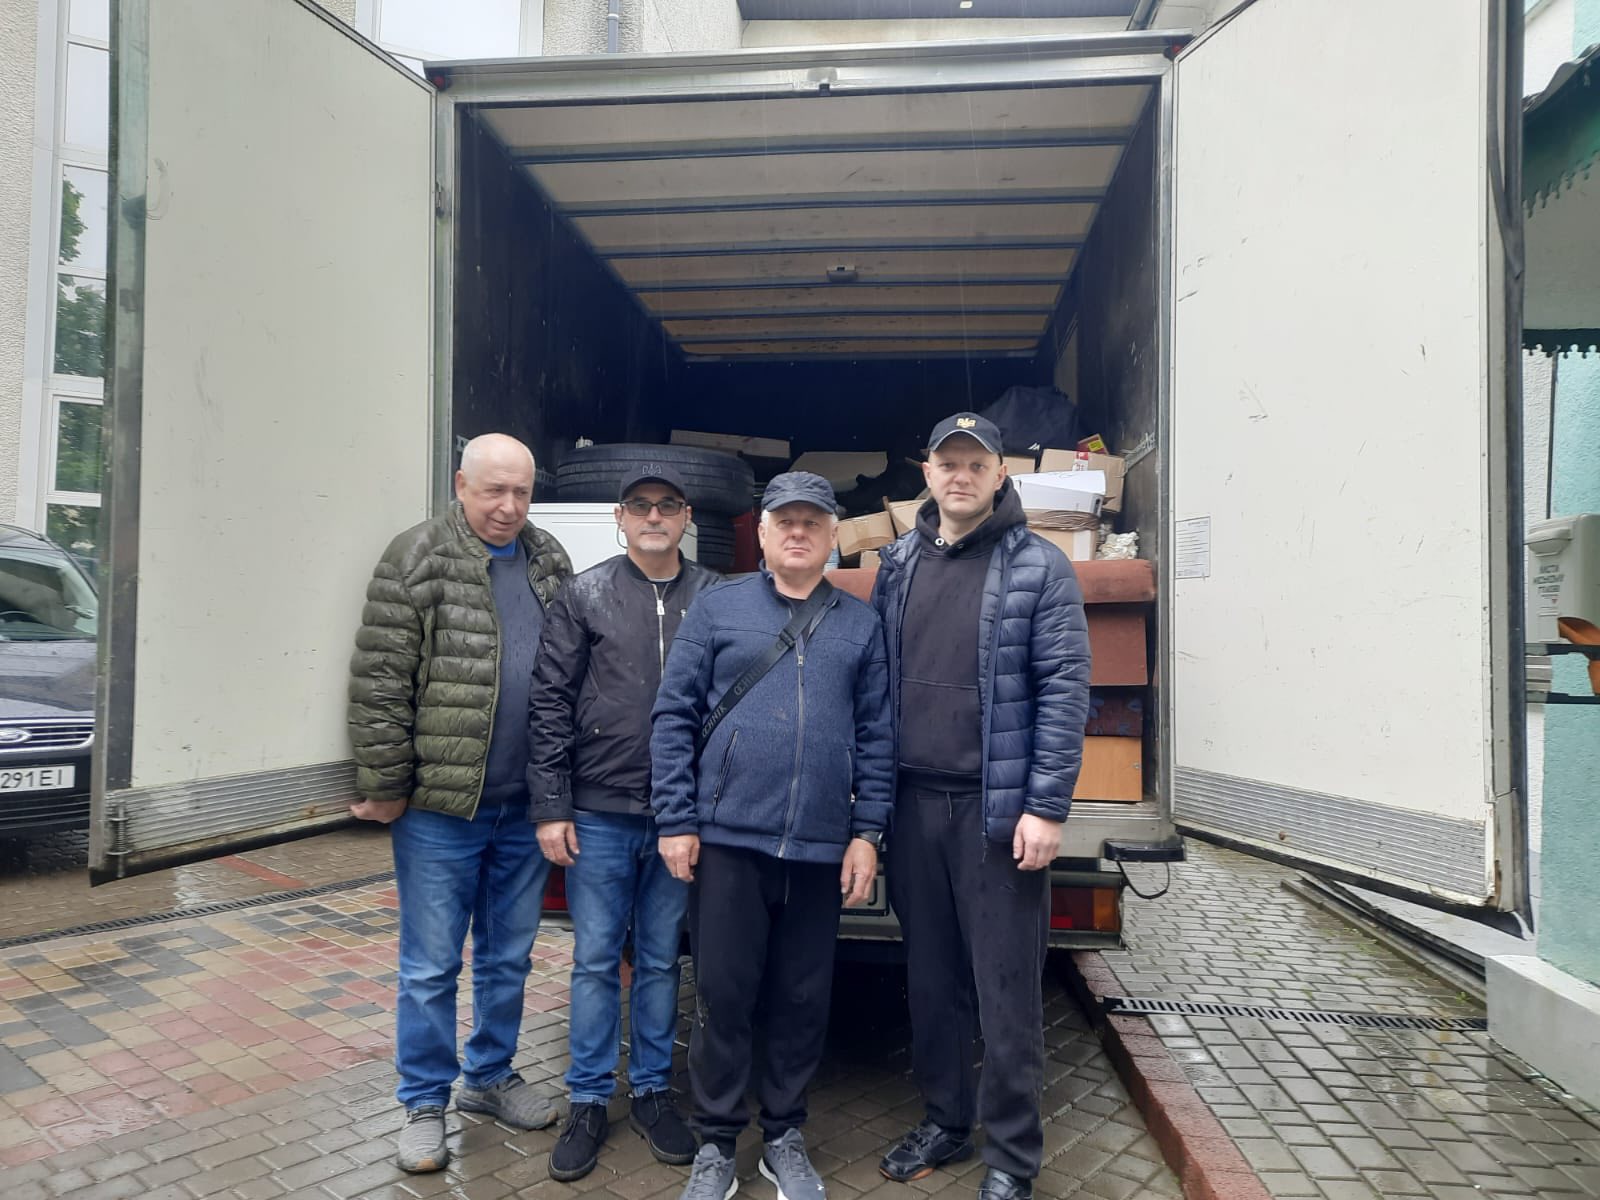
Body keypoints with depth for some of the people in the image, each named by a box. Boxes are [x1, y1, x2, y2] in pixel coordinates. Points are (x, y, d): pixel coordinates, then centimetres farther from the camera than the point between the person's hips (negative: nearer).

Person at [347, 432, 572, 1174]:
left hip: (525, 808, 5)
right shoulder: (416, 560, -7)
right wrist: (385, 787, -10)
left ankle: (489, 1077, 36)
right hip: (440, 809, -4)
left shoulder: (549, 564, 8)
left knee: (507, 959, 18)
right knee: (430, 967, 9)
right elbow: (378, 685, -10)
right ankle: (424, 1105, 26)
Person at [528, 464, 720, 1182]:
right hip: (598, 814, 0)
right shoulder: (585, 596, 0)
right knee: (595, 960, 10)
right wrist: (550, 807, -5)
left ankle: (652, 1093, 31)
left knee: (660, 961, 14)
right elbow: (550, 704, -1)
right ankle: (588, 1102, 26)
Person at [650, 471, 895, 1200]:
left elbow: (877, 736, 7)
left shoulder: (860, 625, 7)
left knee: (803, 1000, 12)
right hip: (727, 839, -1)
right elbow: (673, 717, 0)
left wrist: (867, 833, 0)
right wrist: (676, 822, -5)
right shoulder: (717, 608, 2)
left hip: (822, 849, 2)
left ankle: (784, 1137, 32)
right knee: (722, 996, 7)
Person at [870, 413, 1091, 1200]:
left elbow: (1065, 690, -9)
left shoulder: (1038, 567, -4)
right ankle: (944, 1122, 34)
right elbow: (879, 682, 11)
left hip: (997, 807, -4)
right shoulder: (898, 564, 9)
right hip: (914, 802, 4)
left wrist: (1046, 807, -14)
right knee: (931, 979, 15)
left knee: (1006, 989, 5)